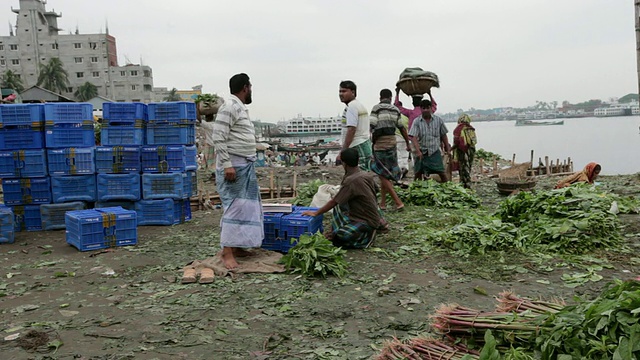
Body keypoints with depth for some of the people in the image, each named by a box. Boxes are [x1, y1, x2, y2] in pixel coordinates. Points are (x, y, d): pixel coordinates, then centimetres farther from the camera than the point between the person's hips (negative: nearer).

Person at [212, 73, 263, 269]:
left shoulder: (241, 108, 17)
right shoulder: (230, 107, -13)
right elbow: (218, 138, -20)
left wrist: (253, 155, 21)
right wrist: (227, 165, -23)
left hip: (246, 166, 10)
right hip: (233, 166, -10)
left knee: (246, 206, 11)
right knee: (235, 206, -10)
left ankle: (236, 246, 18)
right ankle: (227, 251, -6)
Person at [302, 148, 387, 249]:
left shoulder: (351, 181, -24)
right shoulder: (367, 175, 0)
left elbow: (333, 202, -18)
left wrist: (315, 213, -8)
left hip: (368, 222, -9)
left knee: (337, 238, -26)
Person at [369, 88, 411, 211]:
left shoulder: (376, 108, -6)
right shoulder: (395, 110, 9)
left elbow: (371, 126, -14)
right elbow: (402, 128, 14)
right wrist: (408, 144, 24)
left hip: (380, 142, -5)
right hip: (392, 142, 5)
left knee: (383, 175, 0)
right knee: (386, 174, 14)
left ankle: (398, 202, -6)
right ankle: (382, 203, 19)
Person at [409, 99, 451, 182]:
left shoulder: (438, 120, 2)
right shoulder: (417, 122, -4)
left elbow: (443, 135, 11)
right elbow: (413, 137, -13)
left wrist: (447, 149, 12)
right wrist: (418, 151, -25)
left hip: (435, 151, 0)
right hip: (421, 152, 0)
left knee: (441, 172, -5)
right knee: (418, 172, 0)